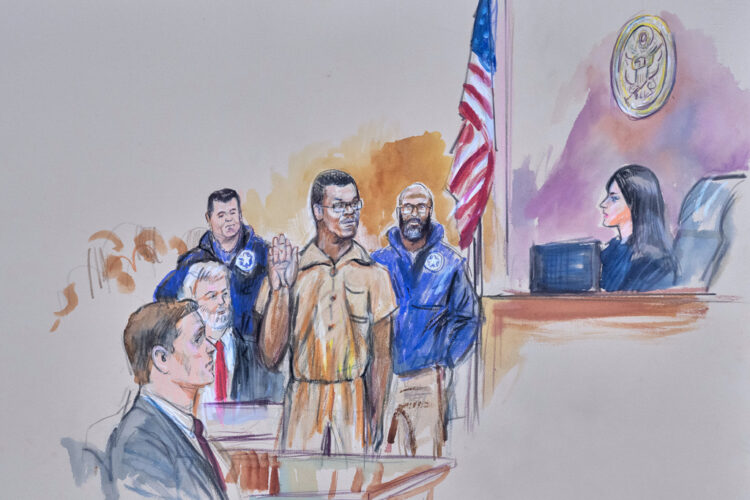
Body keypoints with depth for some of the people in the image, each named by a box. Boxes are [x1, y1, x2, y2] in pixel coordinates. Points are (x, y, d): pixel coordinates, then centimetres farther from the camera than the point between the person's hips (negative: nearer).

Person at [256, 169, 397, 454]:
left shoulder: (374, 275, 4)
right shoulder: (292, 271, 2)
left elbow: (381, 356, 5)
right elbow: (271, 356, -6)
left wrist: (376, 417, -2)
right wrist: (279, 287, -13)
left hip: (355, 406, 0)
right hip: (302, 406, 0)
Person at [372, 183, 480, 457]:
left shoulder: (449, 262, 6)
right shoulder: (379, 261, 10)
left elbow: (467, 317, 11)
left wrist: (446, 362, 2)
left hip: (428, 378, -2)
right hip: (385, 375, 2)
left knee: (427, 453, -6)